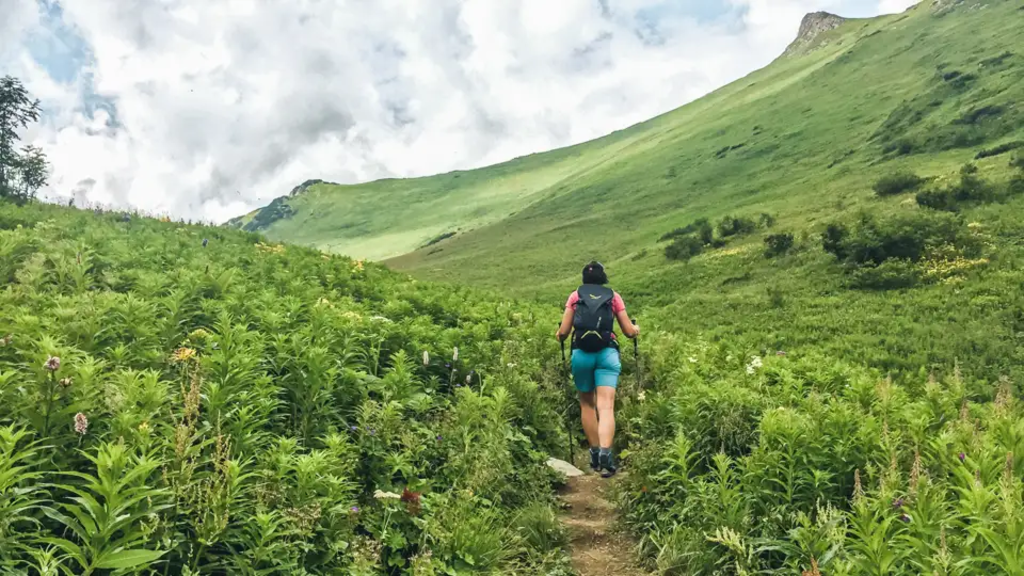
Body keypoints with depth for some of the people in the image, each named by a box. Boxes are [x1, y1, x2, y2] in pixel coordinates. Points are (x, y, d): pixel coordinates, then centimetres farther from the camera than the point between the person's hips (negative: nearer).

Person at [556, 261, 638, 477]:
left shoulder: (575, 296, 10)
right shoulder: (614, 296, 10)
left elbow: (563, 332, 6)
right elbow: (629, 332, 11)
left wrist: (558, 335, 29)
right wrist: (636, 329, 34)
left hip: (581, 353, 1)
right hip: (607, 353, -1)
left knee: (587, 404, 17)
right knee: (606, 406, -8)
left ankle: (595, 454, 21)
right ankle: (605, 453, -27)